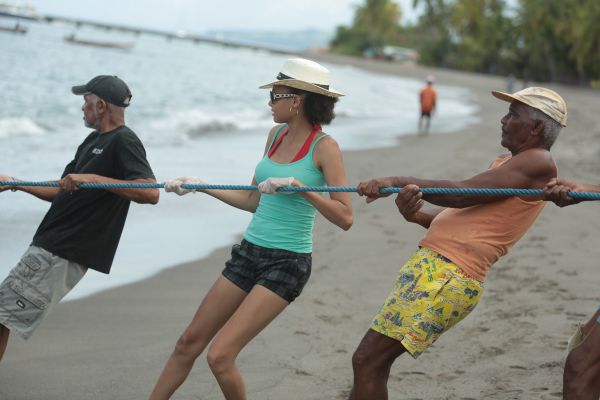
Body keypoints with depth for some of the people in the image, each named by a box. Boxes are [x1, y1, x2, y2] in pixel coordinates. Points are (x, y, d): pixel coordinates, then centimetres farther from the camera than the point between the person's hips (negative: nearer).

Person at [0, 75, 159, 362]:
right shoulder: (93, 141, 19)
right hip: (48, 247, 10)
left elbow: (150, 192, -26)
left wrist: (93, 179, -27)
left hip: (62, 255, -10)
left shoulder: (123, 142, -11)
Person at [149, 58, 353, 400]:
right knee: (189, 342, 11)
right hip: (249, 253, 7)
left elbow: (345, 218, -17)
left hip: (287, 262, -7)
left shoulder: (324, 147, -12)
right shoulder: (277, 135, 9)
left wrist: (298, 185, -24)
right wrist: (198, 186, 15)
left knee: (220, 356, -13)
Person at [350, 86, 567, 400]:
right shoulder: (506, 163, 25)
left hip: (445, 275, -10)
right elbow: (460, 215, 15)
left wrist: (398, 182, -9)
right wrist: (416, 214, -6)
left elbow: (463, 195, -12)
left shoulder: (539, 163, -5)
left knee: (367, 362, -11)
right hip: (431, 265, 10)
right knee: (371, 363, 11)